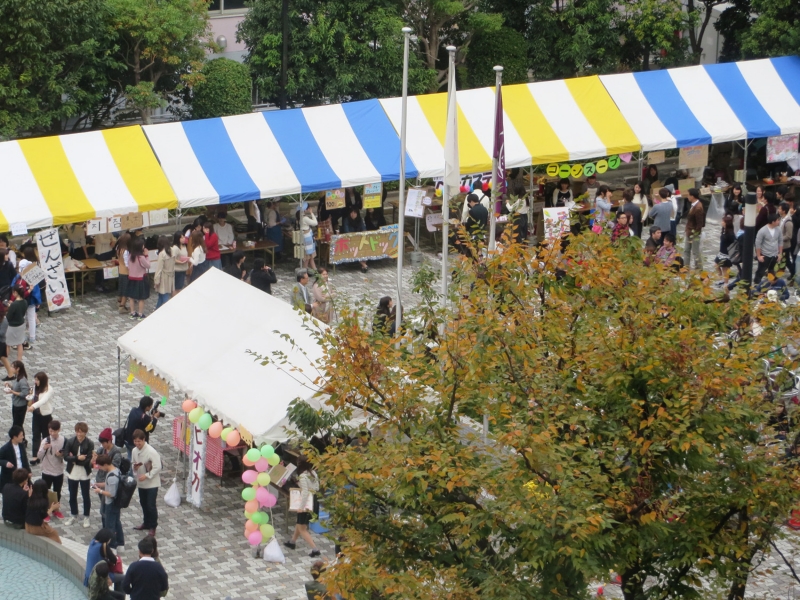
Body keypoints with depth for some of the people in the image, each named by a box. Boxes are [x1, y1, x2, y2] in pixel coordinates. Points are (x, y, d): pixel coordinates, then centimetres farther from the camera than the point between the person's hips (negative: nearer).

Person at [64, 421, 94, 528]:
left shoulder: (90, 444, -13)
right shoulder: (70, 442, -7)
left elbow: (88, 460, -19)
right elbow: (66, 456, -15)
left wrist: (74, 459, -16)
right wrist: (78, 458, -25)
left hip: (84, 474, -2)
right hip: (72, 473, 2)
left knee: (86, 496, 10)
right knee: (72, 496, 16)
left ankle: (86, 517, 24)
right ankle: (73, 515, 33)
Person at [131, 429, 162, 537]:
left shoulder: (151, 452, -22)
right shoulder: (135, 451, 0)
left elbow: (157, 467, -21)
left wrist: (146, 476, -26)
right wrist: (135, 467, -10)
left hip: (152, 483, -7)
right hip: (141, 483, 7)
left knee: (151, 505, -3)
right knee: (143, 503, 18)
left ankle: (153, 526, 12)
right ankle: (146, 523, 35)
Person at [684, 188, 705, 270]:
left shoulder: (698, 208, -24)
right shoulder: (694, 205, 5)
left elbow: (699, 223, -22)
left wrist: (693, 233, -19)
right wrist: (687, 230, 12)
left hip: (695, 233, -10)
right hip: (689, 232, 10)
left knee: (696, 251, 3)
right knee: (686, 250, 17)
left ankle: (698, 269, 14)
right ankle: (686, 267, 27)